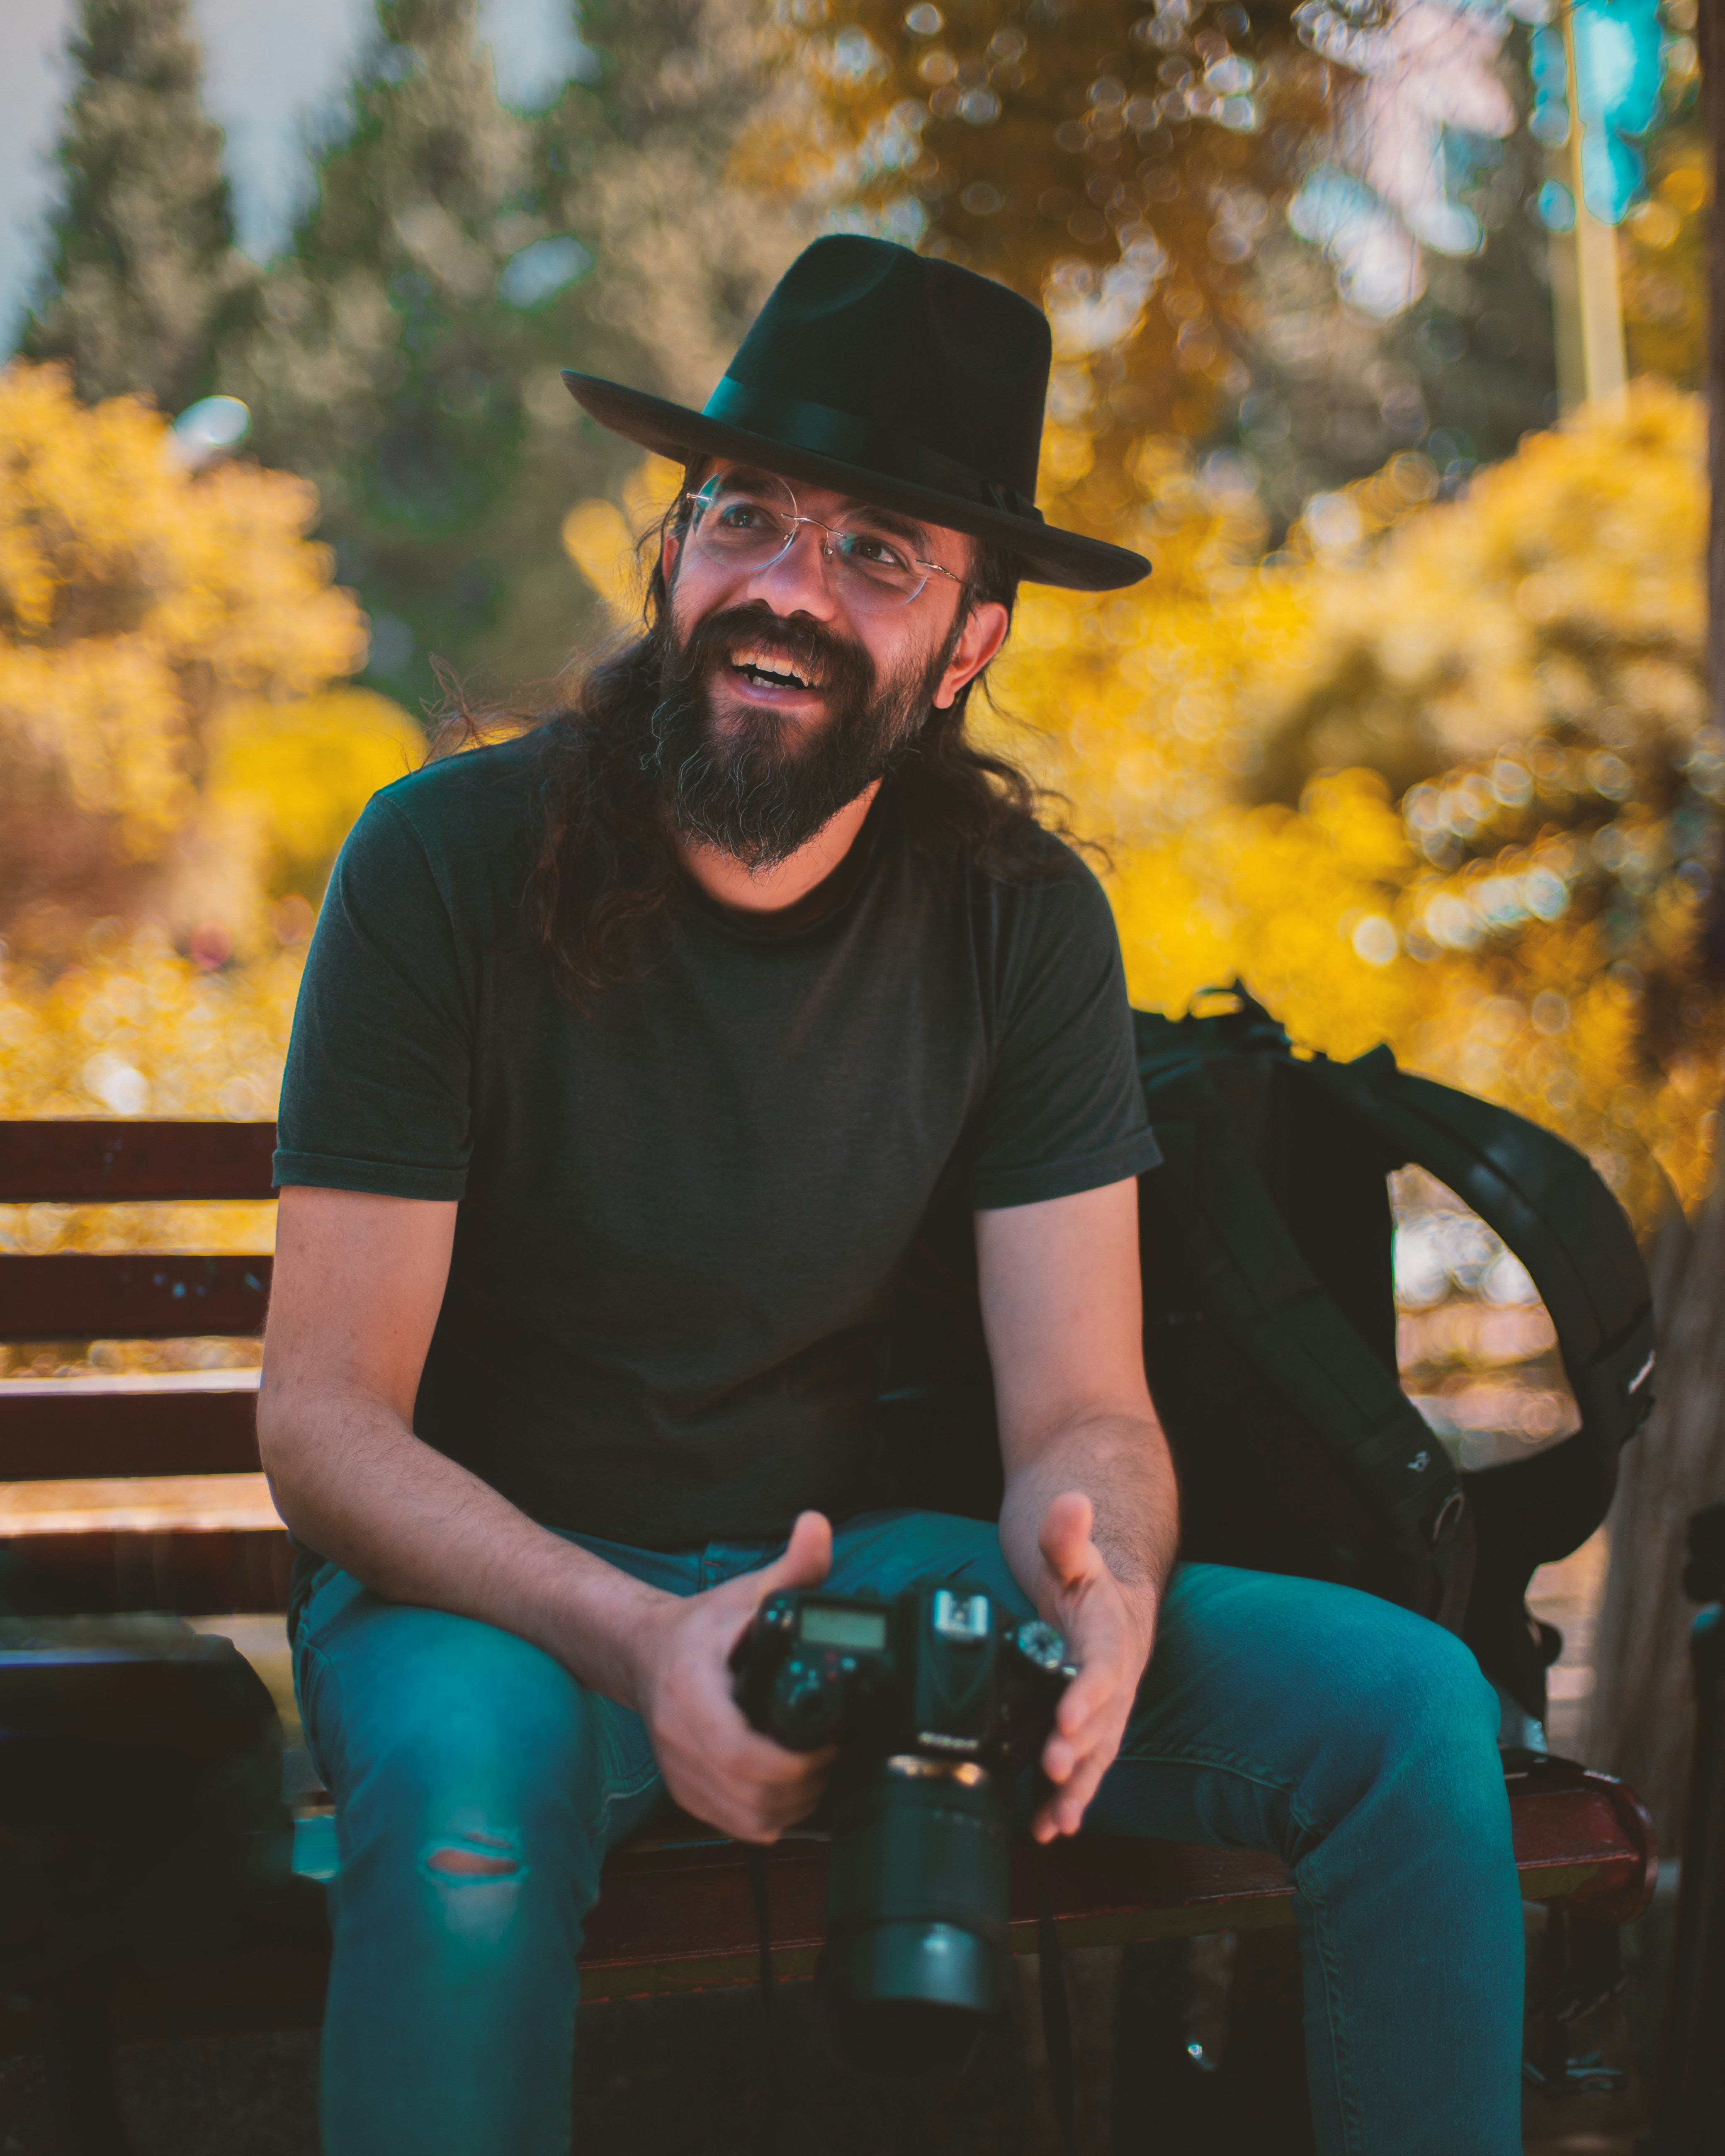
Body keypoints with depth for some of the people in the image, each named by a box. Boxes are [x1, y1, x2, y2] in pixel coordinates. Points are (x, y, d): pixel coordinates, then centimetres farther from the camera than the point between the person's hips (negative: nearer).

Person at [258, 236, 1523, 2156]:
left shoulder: (1023, 920, -4)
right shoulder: (451, 861, -14)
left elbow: (1080, 1409, -6)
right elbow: (326, 1420, -16)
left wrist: (1108, 1589, -32)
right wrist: (636, 1642, -34)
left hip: (846, 1557, 4)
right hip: (494, 1579, -3)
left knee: (1404, 1699, -14)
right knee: (465, 1776, -39)